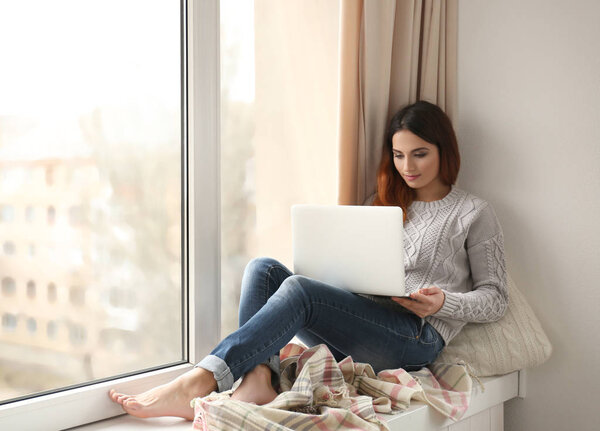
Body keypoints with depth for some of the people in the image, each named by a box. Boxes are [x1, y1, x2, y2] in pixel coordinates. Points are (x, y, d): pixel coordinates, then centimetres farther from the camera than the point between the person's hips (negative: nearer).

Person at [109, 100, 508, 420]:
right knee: (264, 268, -16)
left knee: (298, 289, -31)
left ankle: (198, 382, -41)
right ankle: (260, 377, -35)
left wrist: (442, 302, -12)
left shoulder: (474, 213, 10)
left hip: (416, 337, -6)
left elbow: (496, 298, 7)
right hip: (358, 328, 6)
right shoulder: (382, 202, 26)